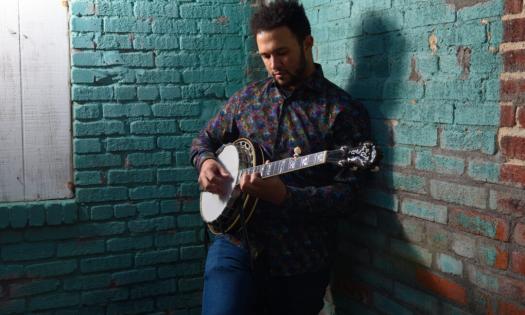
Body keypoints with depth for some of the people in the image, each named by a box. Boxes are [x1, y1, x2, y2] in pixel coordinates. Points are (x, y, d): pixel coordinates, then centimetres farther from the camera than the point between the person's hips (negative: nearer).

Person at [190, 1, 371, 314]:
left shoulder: (344, 111, -6)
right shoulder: (248, 97, 8)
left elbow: (347, 192, -11)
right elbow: (205, 138, 19)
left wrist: (284, 195, -25)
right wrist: (206, 160, -4)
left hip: (301, 260, -2)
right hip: (236, 243, 2)